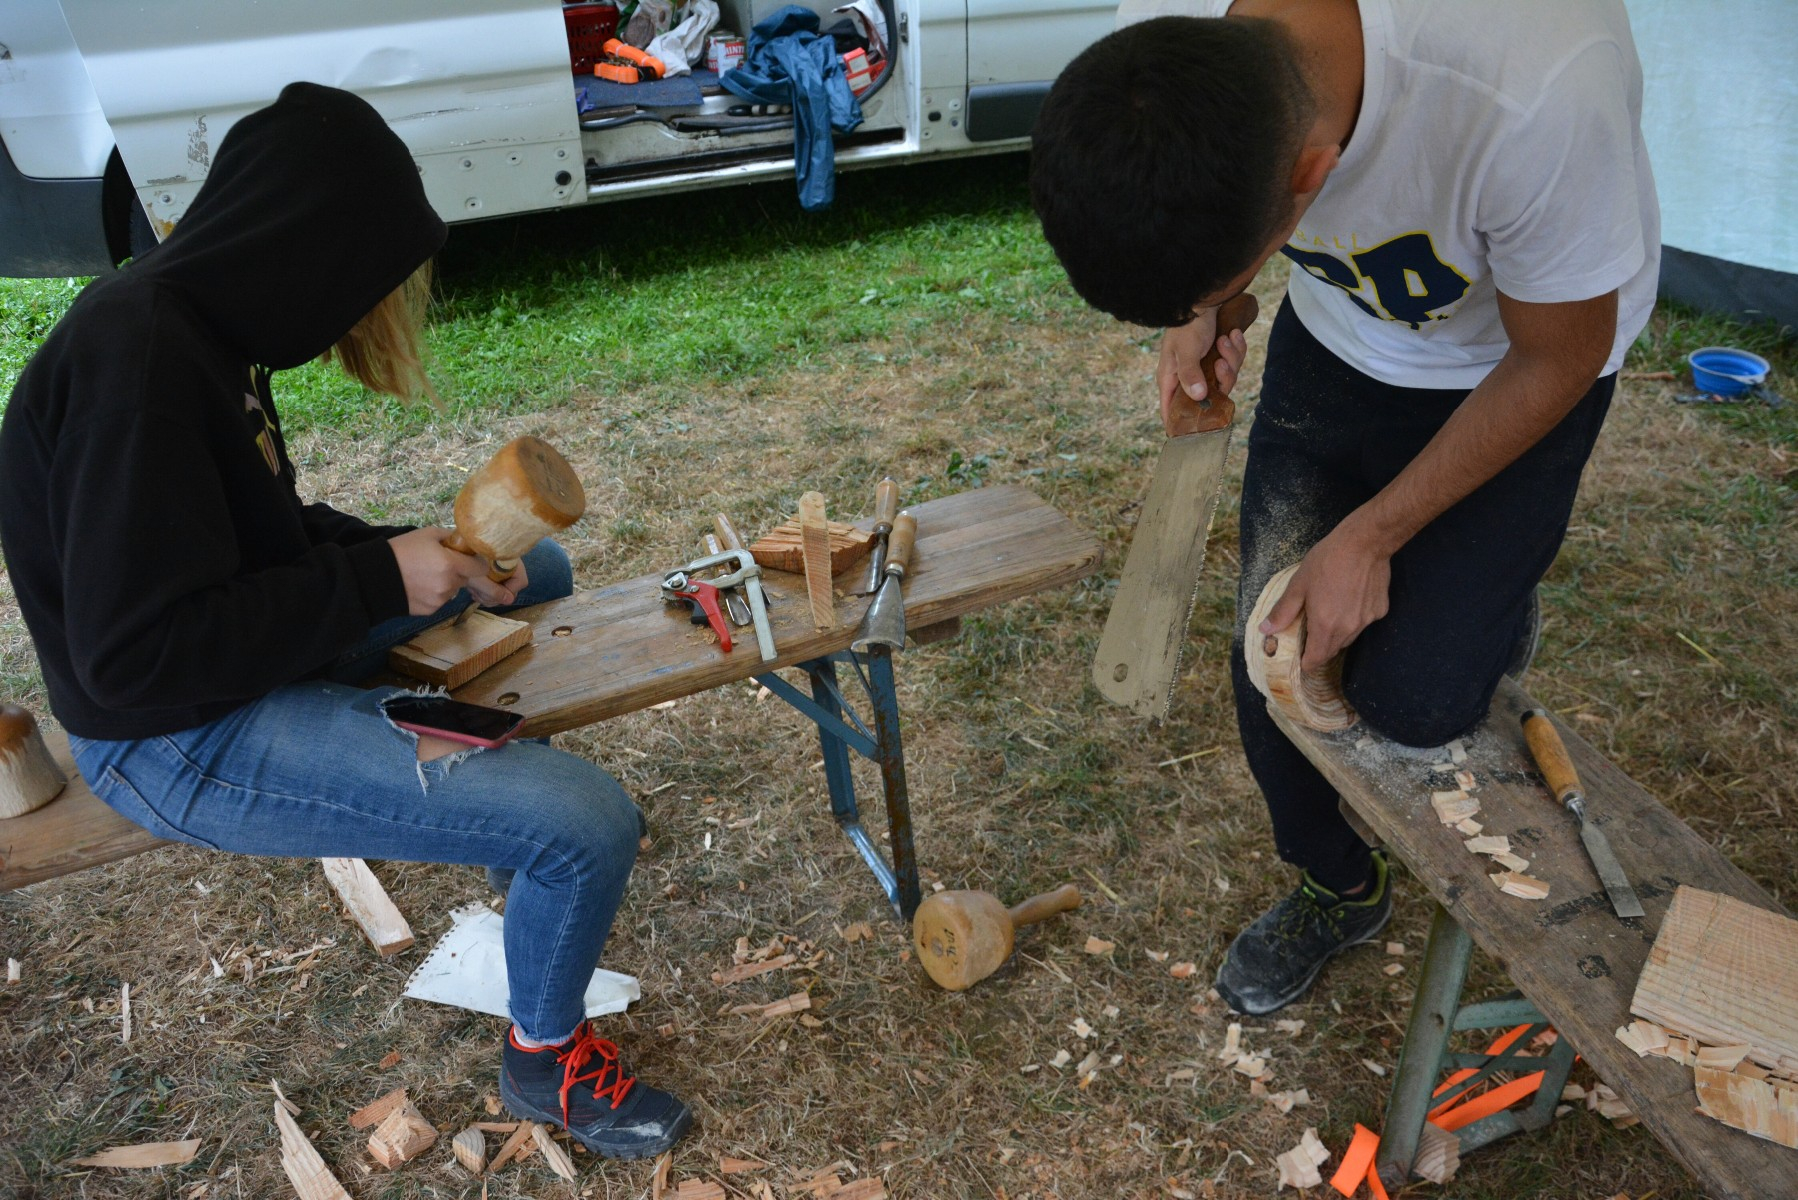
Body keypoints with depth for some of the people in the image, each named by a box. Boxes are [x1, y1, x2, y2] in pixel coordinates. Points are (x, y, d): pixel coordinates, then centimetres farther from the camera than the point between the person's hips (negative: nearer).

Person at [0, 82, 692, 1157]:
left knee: (539, 573, 21)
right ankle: (545, 1056, 8)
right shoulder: (139, 364, -26)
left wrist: (411, 552, -1)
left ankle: (501, 831, 35)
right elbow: (136, 656, -29)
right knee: (587, 824, -23)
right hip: (181, 736, -10)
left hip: (253, 648, 10)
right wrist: (380, 579, -23)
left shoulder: (188, 318, 4)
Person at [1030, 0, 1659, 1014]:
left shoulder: (1539, 92, -42)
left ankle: (1490, 621, 28)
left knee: (1412, 701, -10)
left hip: (1516, 364, -3)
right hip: (1334, 343, 4)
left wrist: (1369, 538, -17)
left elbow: (1558, 359, -21)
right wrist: (1198, 317, -16)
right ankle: (1339, 890, 30)